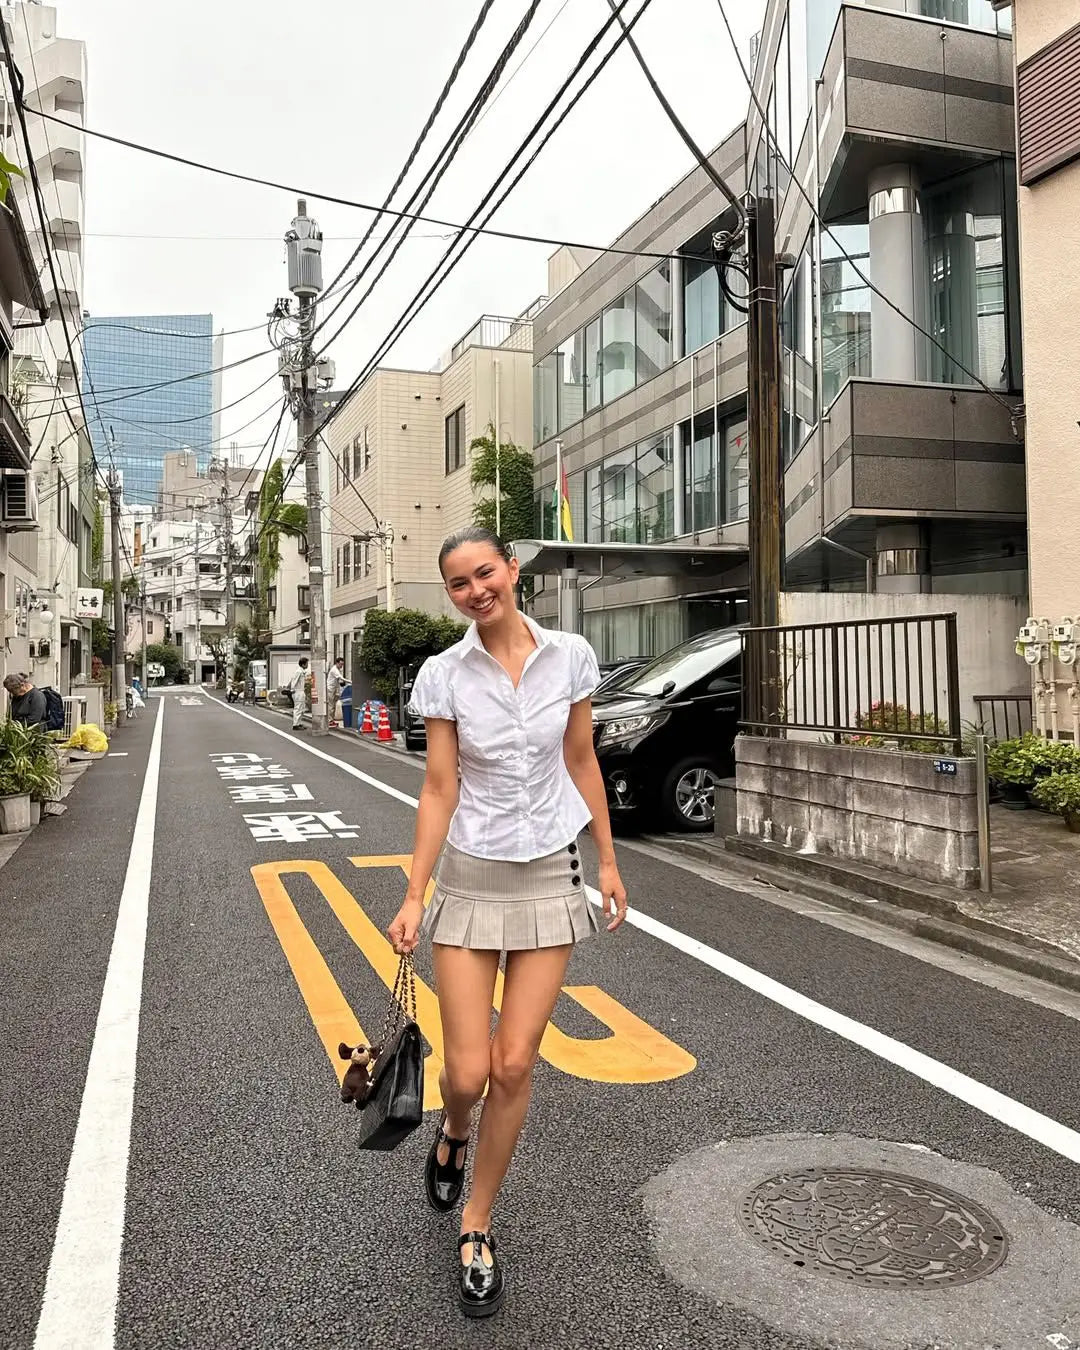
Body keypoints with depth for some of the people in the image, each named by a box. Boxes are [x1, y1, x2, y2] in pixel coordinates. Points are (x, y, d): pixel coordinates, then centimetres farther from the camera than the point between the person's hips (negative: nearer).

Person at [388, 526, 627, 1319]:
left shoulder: (570, 657, -4)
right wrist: (414, 897, -8)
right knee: (468, 1072, 0)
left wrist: (608, 860, 8)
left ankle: (476, 1228, 26)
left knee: (514, 1068, 2)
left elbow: (582, 762, 5)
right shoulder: (444, 675, -7)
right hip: (470, 878, -1)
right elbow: (439, 790, -5)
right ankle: (452, 1134, 40)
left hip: (551, 876, 1)